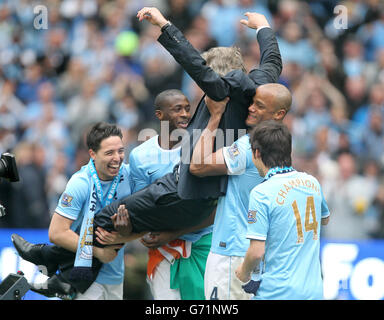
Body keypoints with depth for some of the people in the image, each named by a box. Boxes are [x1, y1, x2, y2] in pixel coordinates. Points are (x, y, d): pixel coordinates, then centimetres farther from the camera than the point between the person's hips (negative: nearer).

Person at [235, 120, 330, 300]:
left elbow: (257, 251, -15)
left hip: (279, 293, -6)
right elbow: (324, 219, 27)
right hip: (314, 290, 6)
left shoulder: (262, 193, -13)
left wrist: (244, 271, 4)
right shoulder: (312, 182, 6)